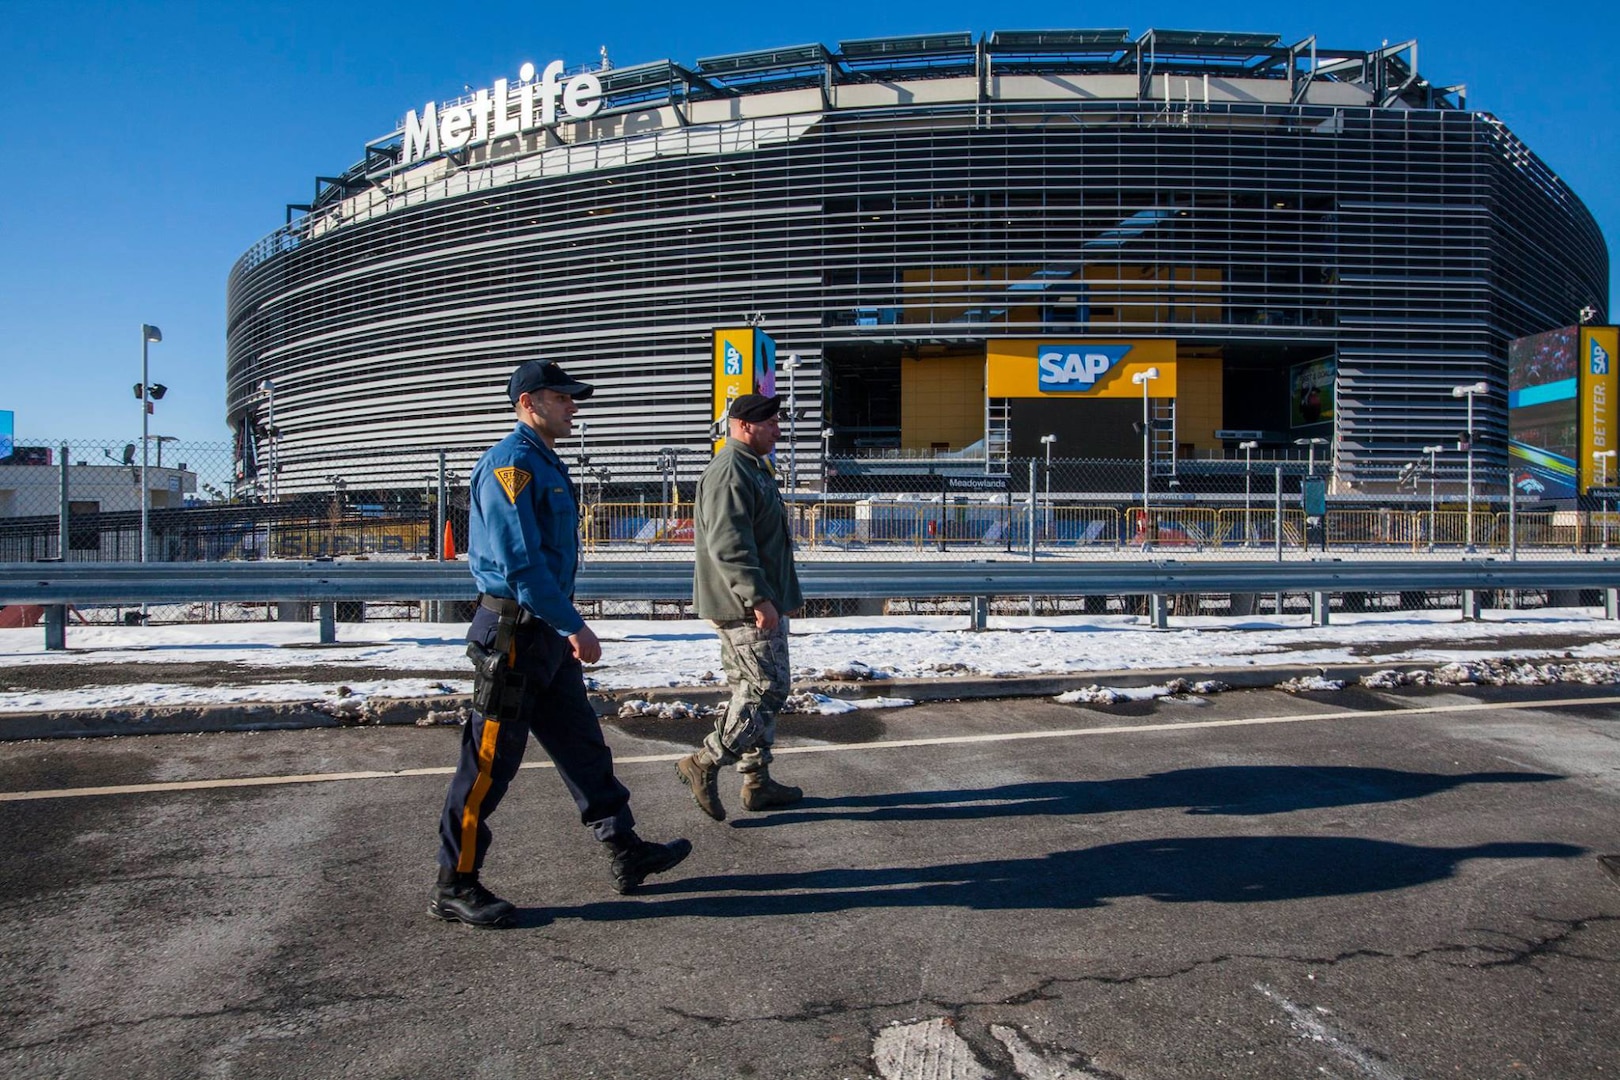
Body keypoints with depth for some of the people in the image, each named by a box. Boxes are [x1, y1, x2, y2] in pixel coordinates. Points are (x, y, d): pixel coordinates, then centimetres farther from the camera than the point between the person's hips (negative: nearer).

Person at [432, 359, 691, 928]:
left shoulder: (545, 464, 16)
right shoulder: (510, 464, -16)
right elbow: (520, 562, -24)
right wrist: (574, 625, -23)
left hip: (547, 633, 10)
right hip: (514, 633, -10)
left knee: (583, 745, 14)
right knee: (490, 761, -1)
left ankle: (626, 850, 24)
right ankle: (455, 886, 11)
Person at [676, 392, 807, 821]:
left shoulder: (751, 468, 19)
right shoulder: (730, 472, -17)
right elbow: (728, 546, -25)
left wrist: (781, 596, 28)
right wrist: (758, 598, -27)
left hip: (757, 604, 11)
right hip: (744, 607, -11)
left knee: (755, 691, 14)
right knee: (769, 687, -8)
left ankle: (756, 782, 21)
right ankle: (704, 763, -2)